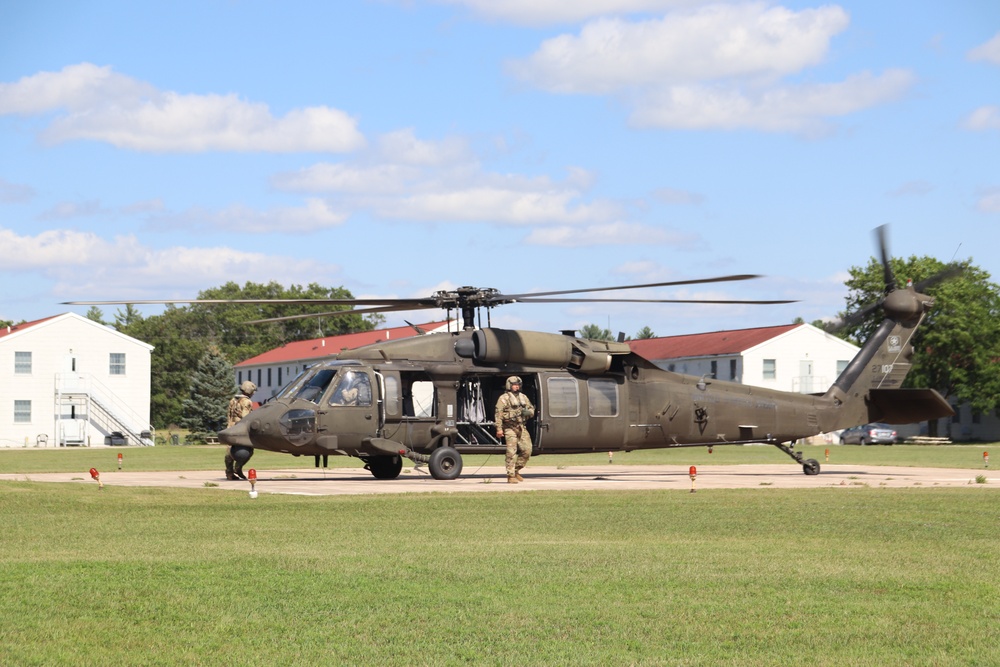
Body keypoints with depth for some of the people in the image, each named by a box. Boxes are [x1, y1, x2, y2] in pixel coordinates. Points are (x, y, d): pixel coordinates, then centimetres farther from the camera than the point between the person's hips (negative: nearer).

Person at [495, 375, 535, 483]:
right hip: (510, 428, -6)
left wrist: (528, 412, -2)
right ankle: (511, 476, -7)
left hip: (522, 428, 6)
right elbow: (498, 414, -9)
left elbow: (532, 409, 23)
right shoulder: (504, 398, -3)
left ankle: (516, 471, 18)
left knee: (527, 450, 2)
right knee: (511, 452, -10)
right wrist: (499, 429, -17)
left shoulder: (523, 397, 17)